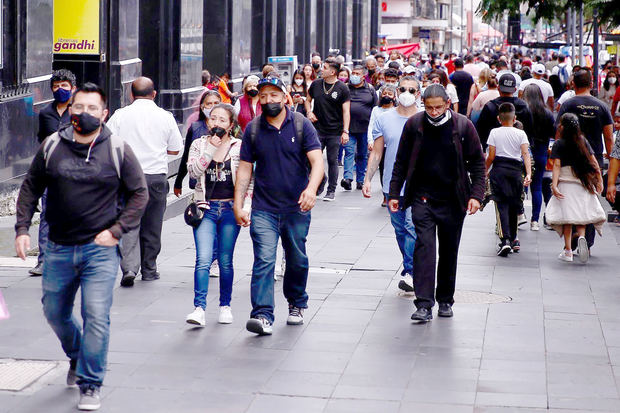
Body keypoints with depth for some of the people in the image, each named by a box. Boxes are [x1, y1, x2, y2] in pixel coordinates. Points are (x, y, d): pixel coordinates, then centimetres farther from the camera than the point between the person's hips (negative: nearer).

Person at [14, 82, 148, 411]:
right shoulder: (52, 146, 2)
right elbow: (30, 188, 11)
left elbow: (139, 193, 3)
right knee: (55, 312, 15)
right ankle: (77, 357, 44)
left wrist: (117, 230, -7)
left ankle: (90, 385, 3)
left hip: (100, 249, -3)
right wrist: (22, 228, 1)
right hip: (59, 249, 3)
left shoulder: (117, 150, -3)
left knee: (96, 316, -10)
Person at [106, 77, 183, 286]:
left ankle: (129, 267, -16)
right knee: (152, 226, 11)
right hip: (156, 176, 1)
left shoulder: (120, 115, -2)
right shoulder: (165, 117, 2)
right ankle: (149, 270, 20)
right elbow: (175, 149, 8)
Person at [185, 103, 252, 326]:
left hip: (230, 208, 0)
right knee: (203, 259, -13)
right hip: (206, 208, 0)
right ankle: (199, 308, -18)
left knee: (225, 261, 6)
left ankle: (225, 306, 20)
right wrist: (211, 148, -14)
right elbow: (193, 171, -9)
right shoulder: (199, 144, 6)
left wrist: (245, 208, -3)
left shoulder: (239, 147, 3)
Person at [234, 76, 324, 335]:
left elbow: (317, 160, -10)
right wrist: (238, 205, 0)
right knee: (264, 261, -12)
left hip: (297, 207, 0)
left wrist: (311, 188, -29)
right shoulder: (253, 129, 3)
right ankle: (263, 316, -17)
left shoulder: (301, 125, -2)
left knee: (297, 260, 13)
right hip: (263, 209, 0)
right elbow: (245, 168, 6)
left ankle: (297, 304, 36)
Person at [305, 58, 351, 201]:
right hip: (318, 129, 2)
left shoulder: (342, 89, -3)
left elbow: (346, 111, -4)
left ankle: (331, 191, 11)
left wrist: (345, 131, -12)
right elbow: (308, 100, 21)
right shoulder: (316, 84, 6)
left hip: (334, 132, -2)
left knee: (332, 161, 3)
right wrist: (309, 112, 0)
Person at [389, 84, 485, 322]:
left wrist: (476, 195, -6)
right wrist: (394, 193, 4)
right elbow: (401, 162, 7)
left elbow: (477, 162, 3)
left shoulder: (463, 126, -4)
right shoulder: (414, 124, -2)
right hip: (423, 197, -1)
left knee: (449, 251, 9)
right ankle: (424, 305, -15)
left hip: (453, 199, 1)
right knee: (424, 246, -12)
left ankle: (445, 300, 25)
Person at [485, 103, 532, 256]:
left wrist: (486, 171, 13)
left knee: (501, 205, -6)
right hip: (516, 171, 2)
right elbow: (526, 154, -8)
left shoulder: (494, 133, 0)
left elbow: (491, 156, -2)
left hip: (499, 170, -2)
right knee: (514, 206, 13)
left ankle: (505, 239, -23)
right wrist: (529, 174, -14)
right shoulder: (521, 134, 3)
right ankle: (513, 240, 23)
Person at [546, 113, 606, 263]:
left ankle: (568, 250, -1)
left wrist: (554, 184, -17)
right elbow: (594, 162, 4)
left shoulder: (559, 144, -3)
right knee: (581, 214, 12)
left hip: (565, 182, -3)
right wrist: (599, 180, 8)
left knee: (566, 216, 2)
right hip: (583, 183, 3)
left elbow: (557, 165, -11)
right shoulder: (583, 141, 7)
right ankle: (581, 237, -16)